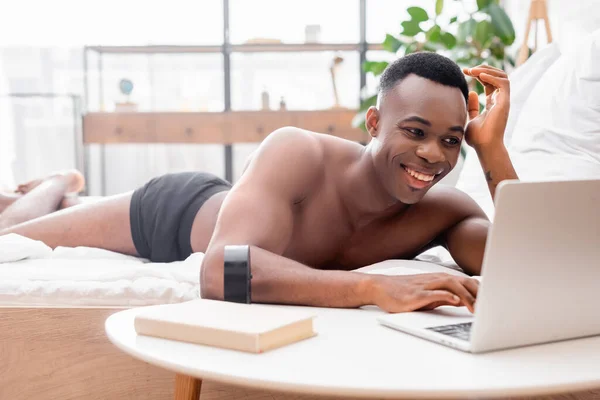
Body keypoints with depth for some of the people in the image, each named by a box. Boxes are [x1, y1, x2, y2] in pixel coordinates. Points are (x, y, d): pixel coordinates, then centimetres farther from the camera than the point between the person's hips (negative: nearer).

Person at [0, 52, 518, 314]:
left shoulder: (446, 212, -28)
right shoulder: (297, 153, -42)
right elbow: (220, 272, -55)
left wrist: (493, 149, -45)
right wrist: (377, 287, -65)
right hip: (175, 213, -4)